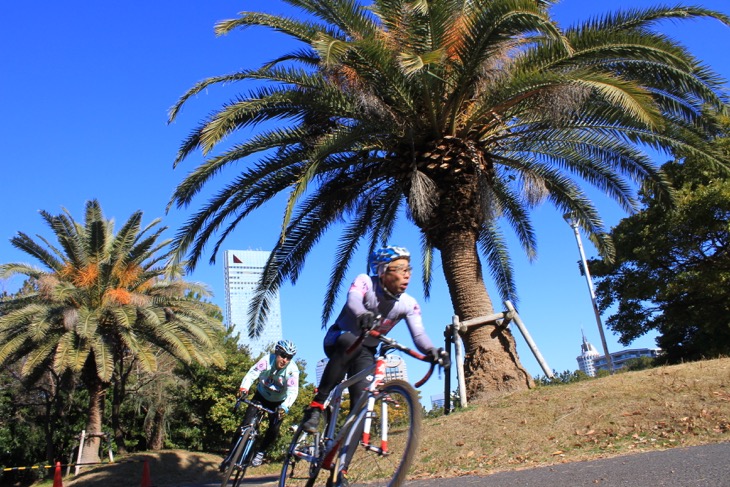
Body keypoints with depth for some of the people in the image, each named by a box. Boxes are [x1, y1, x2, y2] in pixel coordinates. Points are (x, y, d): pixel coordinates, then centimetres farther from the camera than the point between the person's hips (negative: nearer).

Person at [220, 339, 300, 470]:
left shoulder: (293, 370, -28)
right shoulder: (267, 360, -26)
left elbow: (293, 392, -34)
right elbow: (252, 374, -34)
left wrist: (284, 407, -51)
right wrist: (243, 389, -52)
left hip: (278, 402, 0)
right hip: (261, 396, 0)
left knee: (274, 428, -16)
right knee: (246, 423, -13)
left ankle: (260, 452, 10)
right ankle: (232, 454, 1)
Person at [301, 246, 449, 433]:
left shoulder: (409, 305, -13)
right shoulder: (365, 282, -21)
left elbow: (419, 334, -23)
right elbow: (353, 300, -42)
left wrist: (432, 351, -46)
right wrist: (362, 315, -66)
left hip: (365, 352, 4)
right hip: (338, 340, -3)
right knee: (351, 342, -39)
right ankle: (316, 405, -30)